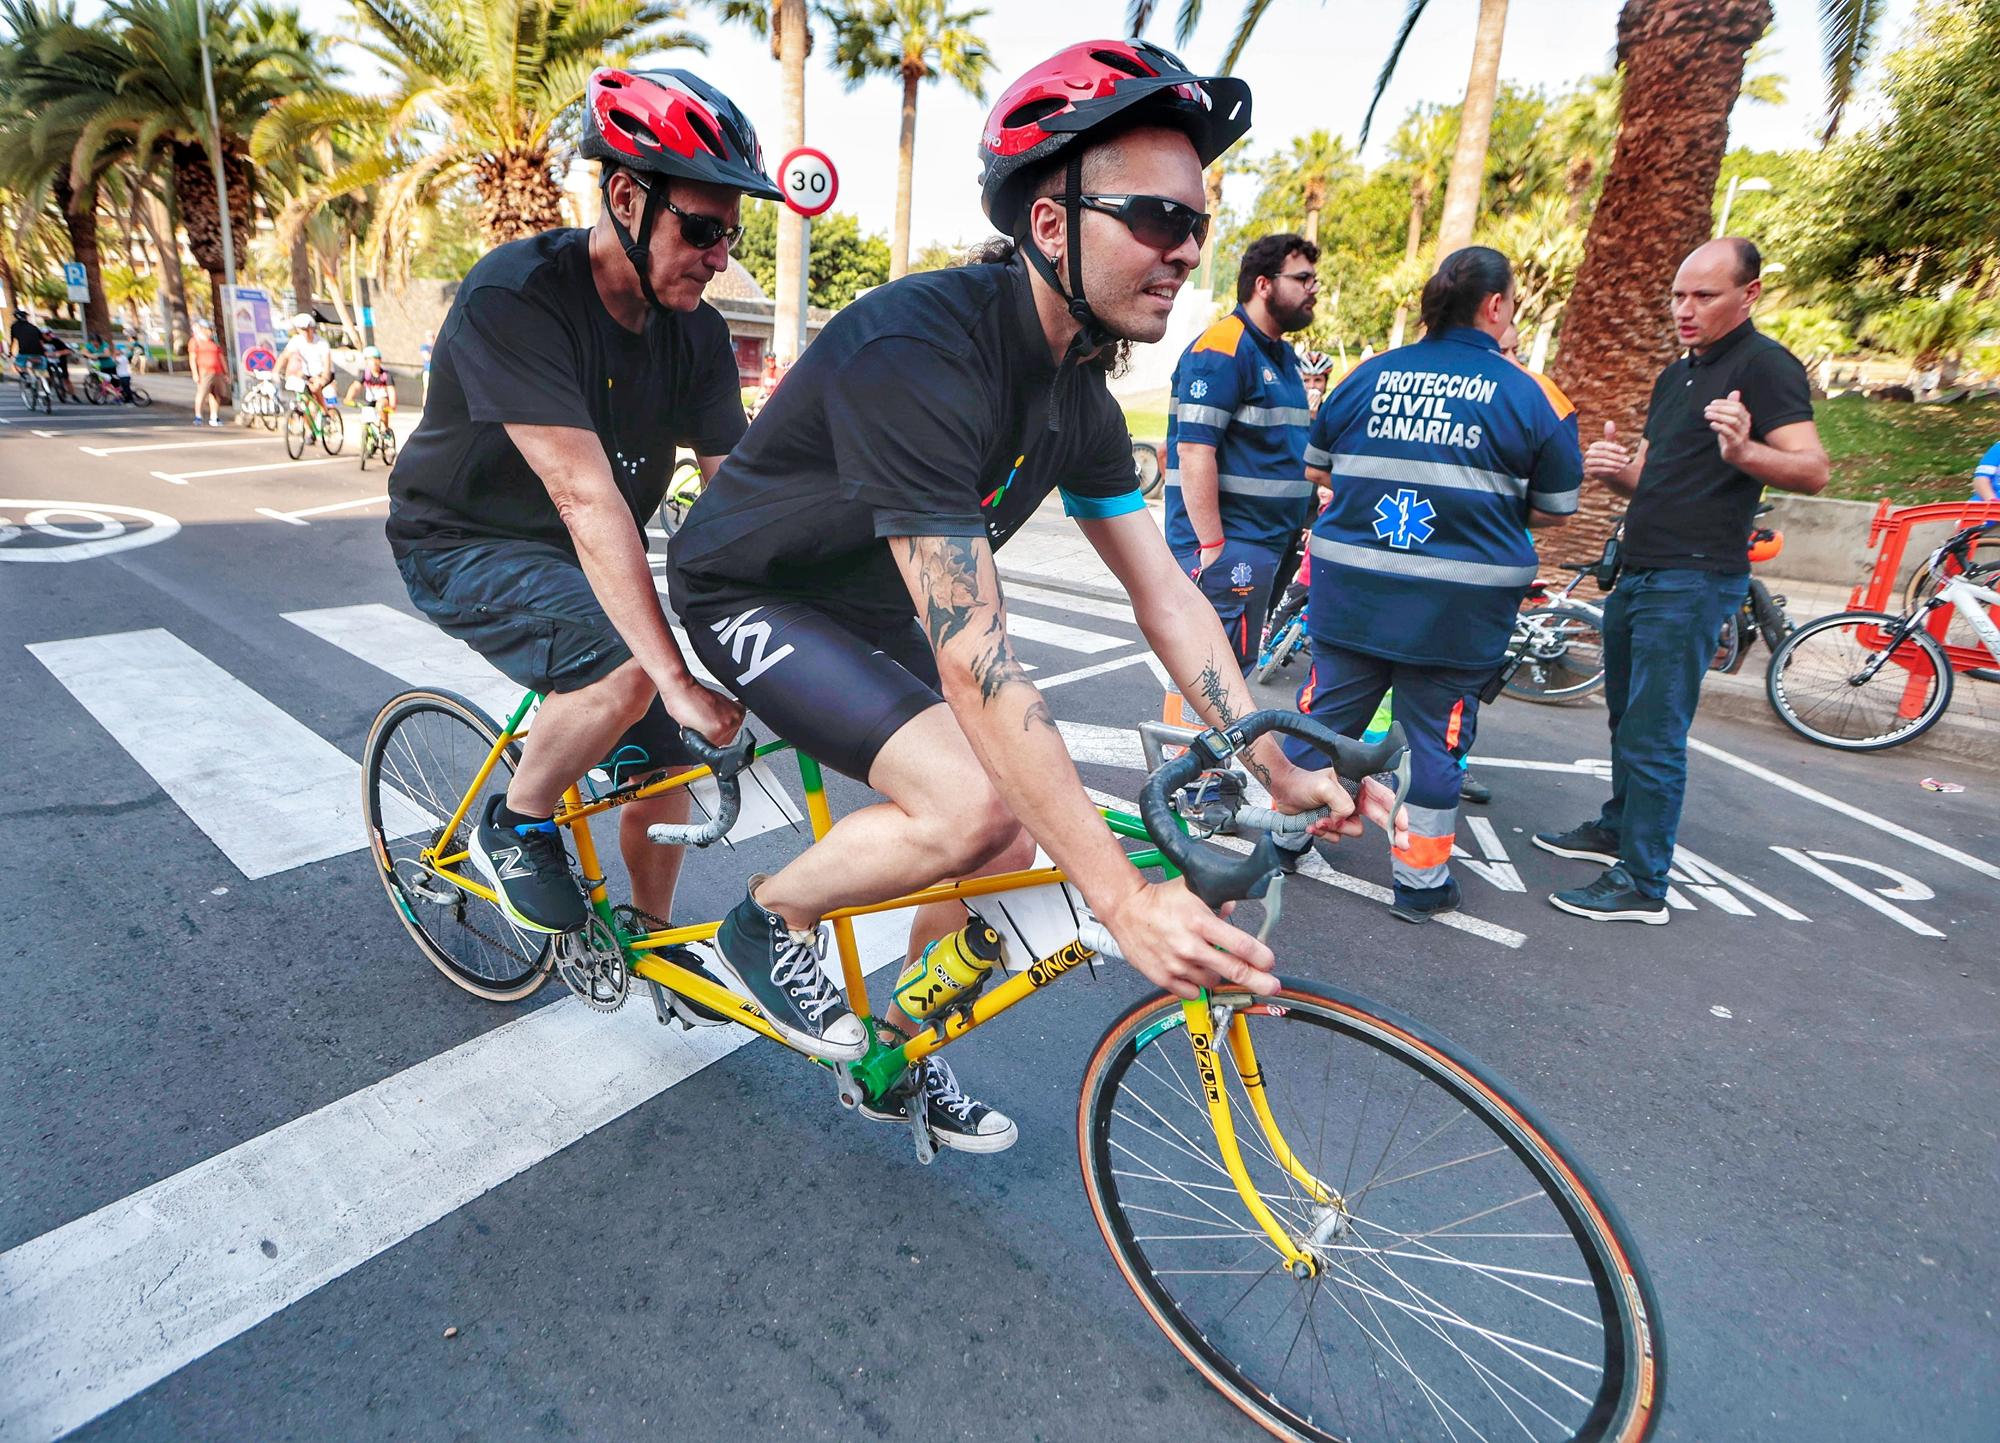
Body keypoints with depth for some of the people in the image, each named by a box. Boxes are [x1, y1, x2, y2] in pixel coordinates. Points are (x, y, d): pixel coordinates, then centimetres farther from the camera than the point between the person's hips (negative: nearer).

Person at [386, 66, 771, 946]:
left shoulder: (695, 331, -8)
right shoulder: (514, 298, -27)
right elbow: (589, 499, -36)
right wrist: (681, 682, -40)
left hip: (578, 562, 6)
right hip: (463, 546, -6)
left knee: (666, 772, 1)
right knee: (628, 666, -33)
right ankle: (512, 828, -5)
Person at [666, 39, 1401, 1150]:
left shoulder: (1082, 394, -5)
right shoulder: (916, 352, -32)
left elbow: (1163, 588, -3)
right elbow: (973, 654, -39)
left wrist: (1278, 766, -11)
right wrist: (1124, 899, -40)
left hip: (870, 605, 8)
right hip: (753, 594, -7)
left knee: (1015, 839, 2)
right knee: (971, 805, -28)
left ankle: (903, 1057, 25)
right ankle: (770, 923, 2)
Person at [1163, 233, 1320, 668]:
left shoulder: (1283, 355, 18)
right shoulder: (1221, 349, -13)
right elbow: (1194, 451, -21)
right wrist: (1212, 546, -24)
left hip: (1269, 545, 10)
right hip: (1227, 547, -10)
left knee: (1234, 668, 16)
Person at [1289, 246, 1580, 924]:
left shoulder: (1369, 374, 4)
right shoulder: (1526, 395, -2)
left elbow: (1316, 468, 13)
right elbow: (1555, 510, 3)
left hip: (1350, 587, 2)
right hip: (1458, 605, -2)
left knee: (1325, 712, 14)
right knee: (1435, 733, 9)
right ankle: (1421, 880, 20)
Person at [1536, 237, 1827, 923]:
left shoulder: (1765, 365, -8)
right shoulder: (1677, 374, 18)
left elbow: (1813, 469, -18)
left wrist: (1743, 452, -38)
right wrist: (1614, 468, -1)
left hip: (1694, 579, -9)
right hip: (1639, 572, 9)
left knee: (1654, 733, -10)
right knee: (1627, 717, 19)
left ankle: (1642, 887, -3)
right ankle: (1616, 829, 36)